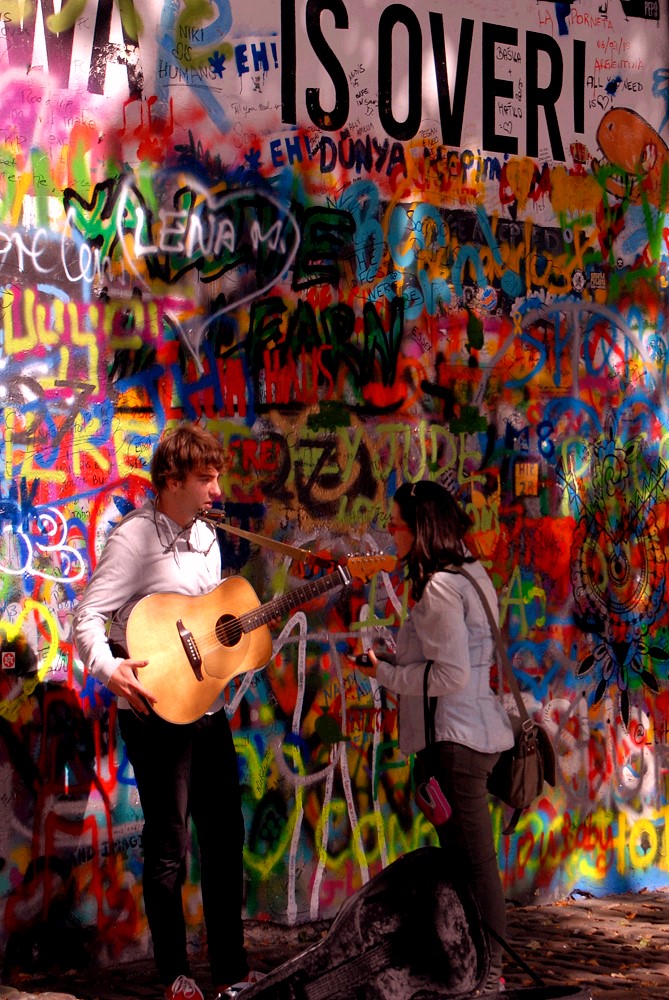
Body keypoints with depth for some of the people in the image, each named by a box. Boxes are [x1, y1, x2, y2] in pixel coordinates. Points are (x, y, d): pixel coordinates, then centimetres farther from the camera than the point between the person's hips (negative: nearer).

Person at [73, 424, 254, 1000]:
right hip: (160, 710, -8)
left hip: (209, 709, 8)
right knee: (168, 848, 1)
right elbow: (88, 618, -19)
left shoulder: (205, 536, 12)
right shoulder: (134, 538, -13)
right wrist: (109, 670, -34)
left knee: (226, 839, 11)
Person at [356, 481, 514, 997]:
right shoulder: (472, 573, 14)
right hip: (474, 729, 10)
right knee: (468, 859, 14)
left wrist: (387, 673, -8)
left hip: (452, 740, -10)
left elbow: (452, 676, -20)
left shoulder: (440, 587, -16)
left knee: (472, 862, -5)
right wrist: (398, 660, 13)